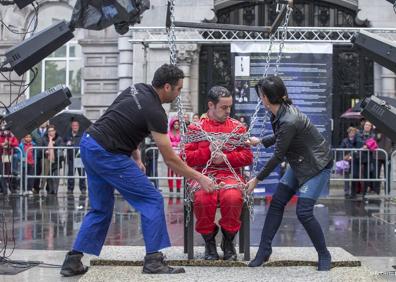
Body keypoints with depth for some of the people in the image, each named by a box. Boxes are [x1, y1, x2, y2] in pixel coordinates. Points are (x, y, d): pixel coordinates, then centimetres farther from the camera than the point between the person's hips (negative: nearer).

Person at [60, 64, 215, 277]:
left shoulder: (136, 89, 10)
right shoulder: (154, 112, -14)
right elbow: (170, 159, -10)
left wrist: (135, 157, 15)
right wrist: (199, 178, -1)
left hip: (88, 144, 9)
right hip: (107, 154, -9)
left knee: (101, 209, 17)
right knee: (152, 200, -2)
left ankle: (72, 261, 14)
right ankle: (153, 260, -3)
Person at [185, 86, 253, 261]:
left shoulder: (238, 127, 17)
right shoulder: (195, 128, 13)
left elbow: (248, 157, 10)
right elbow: (185, 158, 5)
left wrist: (226, 157, -6)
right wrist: (208, 152, -9)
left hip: (230, 175, 1)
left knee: (233, 197, -35)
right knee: (203, 199, -35)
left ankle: (228, 241, -8)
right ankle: (209, 241, -8)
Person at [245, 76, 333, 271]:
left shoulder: (289, 121, -31)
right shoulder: (281, 112, -5)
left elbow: (278, 156, -24)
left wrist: (257, 179, -14)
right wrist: (260, 141, 23)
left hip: (317, 165, -9)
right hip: (299, 164, 9)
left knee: (304, 212, -13)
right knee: (277, 202, 4)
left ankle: (324, 256, 6)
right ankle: (264, 251, 10)